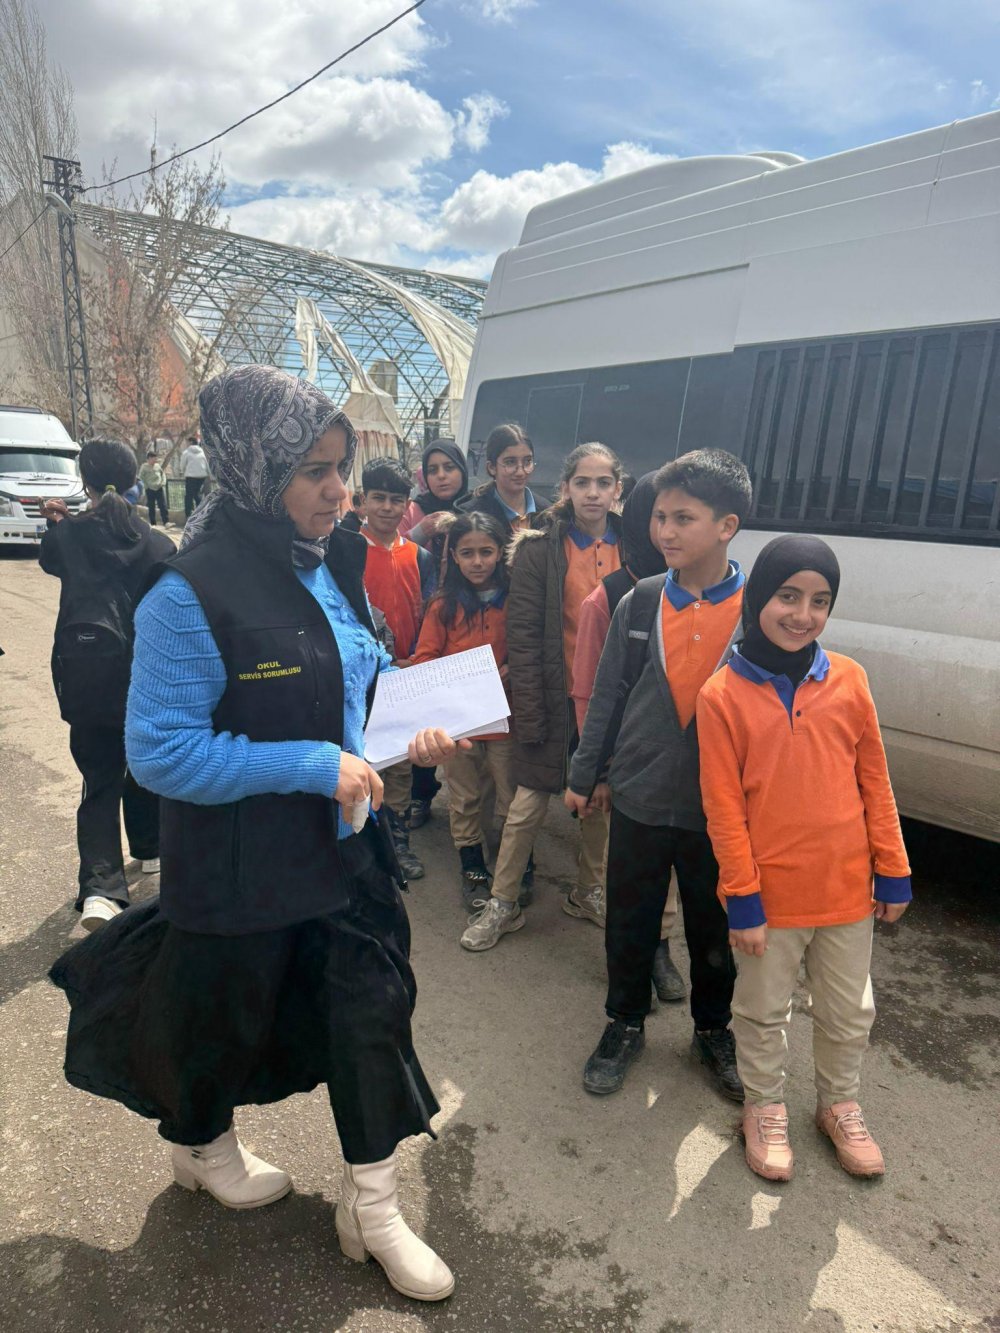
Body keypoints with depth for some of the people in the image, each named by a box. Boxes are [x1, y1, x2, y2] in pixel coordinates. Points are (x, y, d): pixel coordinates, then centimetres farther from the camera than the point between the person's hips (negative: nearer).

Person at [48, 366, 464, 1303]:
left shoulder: (329, 566, 1)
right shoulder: (193, 594, -23)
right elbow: (159, 750, -23)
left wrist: (408, 731, -6)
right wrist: (314, 766, -26)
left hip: (346, 847, 6)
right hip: (242, 868, -6)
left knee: (372, 1008, 10)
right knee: (225, 1014, 19)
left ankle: (372, 1210, 33)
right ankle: (201, 1149, 53)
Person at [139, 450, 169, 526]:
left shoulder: (158, 465, 9)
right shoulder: (144, 466, 0)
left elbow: (163, 474, 16)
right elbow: (141, 477, 1)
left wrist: (163, 483, 3)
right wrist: (146, 485, -5)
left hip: (160, 488, 2)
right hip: (150, 489, -2)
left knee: (163, 506, -5)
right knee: (151, 507, 4)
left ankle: (166, 522, -7)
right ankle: (153, 523, 10)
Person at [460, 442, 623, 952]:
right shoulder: (539, 547, -6)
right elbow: (522, 634, -9)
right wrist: (530, 712, -13)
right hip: (555, 698, -3)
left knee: (600, 801, 15)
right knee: (527, 805, 5)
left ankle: (588, 891, 35)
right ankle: (503, 903, 20)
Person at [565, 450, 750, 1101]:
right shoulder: (639, 603, -4)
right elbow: (607, 697, 3)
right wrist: (586, 775, 6)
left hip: (720, 808, -1)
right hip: (640, 799, 2)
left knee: (716, 931, 17)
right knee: (630, 924, 16)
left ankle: (714, 1030, 42)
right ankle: (625, 1024, 39)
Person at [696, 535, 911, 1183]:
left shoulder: (849, 679, -5)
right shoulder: (723, 694, -13)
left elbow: (875, 782, 2)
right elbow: (723, 805, -12)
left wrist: (893, 870, 3)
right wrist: (742, 897, -11)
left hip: (847, 887, 3)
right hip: (771, 893, -3)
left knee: (849, 1012, 22)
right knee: (764, 1012, 18)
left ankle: (840, 1104, 47)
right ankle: (765, 1106, 42)